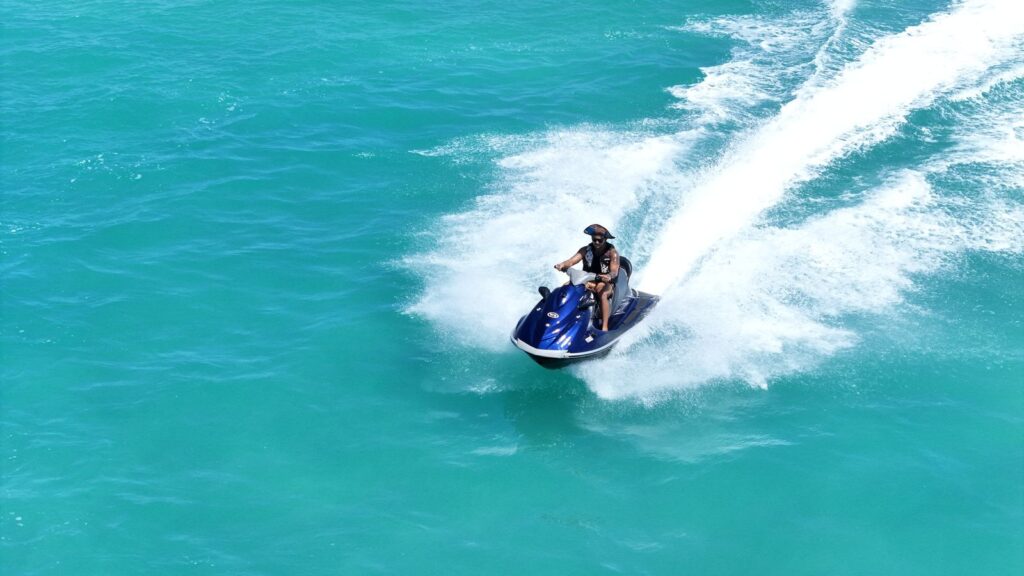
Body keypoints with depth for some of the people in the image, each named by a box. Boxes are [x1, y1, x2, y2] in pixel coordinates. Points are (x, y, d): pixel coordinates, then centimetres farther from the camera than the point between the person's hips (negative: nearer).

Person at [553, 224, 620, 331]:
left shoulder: (612, 252, -7)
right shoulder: (586, 250, 4)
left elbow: (615, 271, -19)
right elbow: (572, 260, -7)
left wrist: (609, 276, -44)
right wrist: (562, 265, -30)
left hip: (606, 283, -4)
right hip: (587, 282, 5)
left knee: (602, 293, -39)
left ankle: (604, 327, -41)